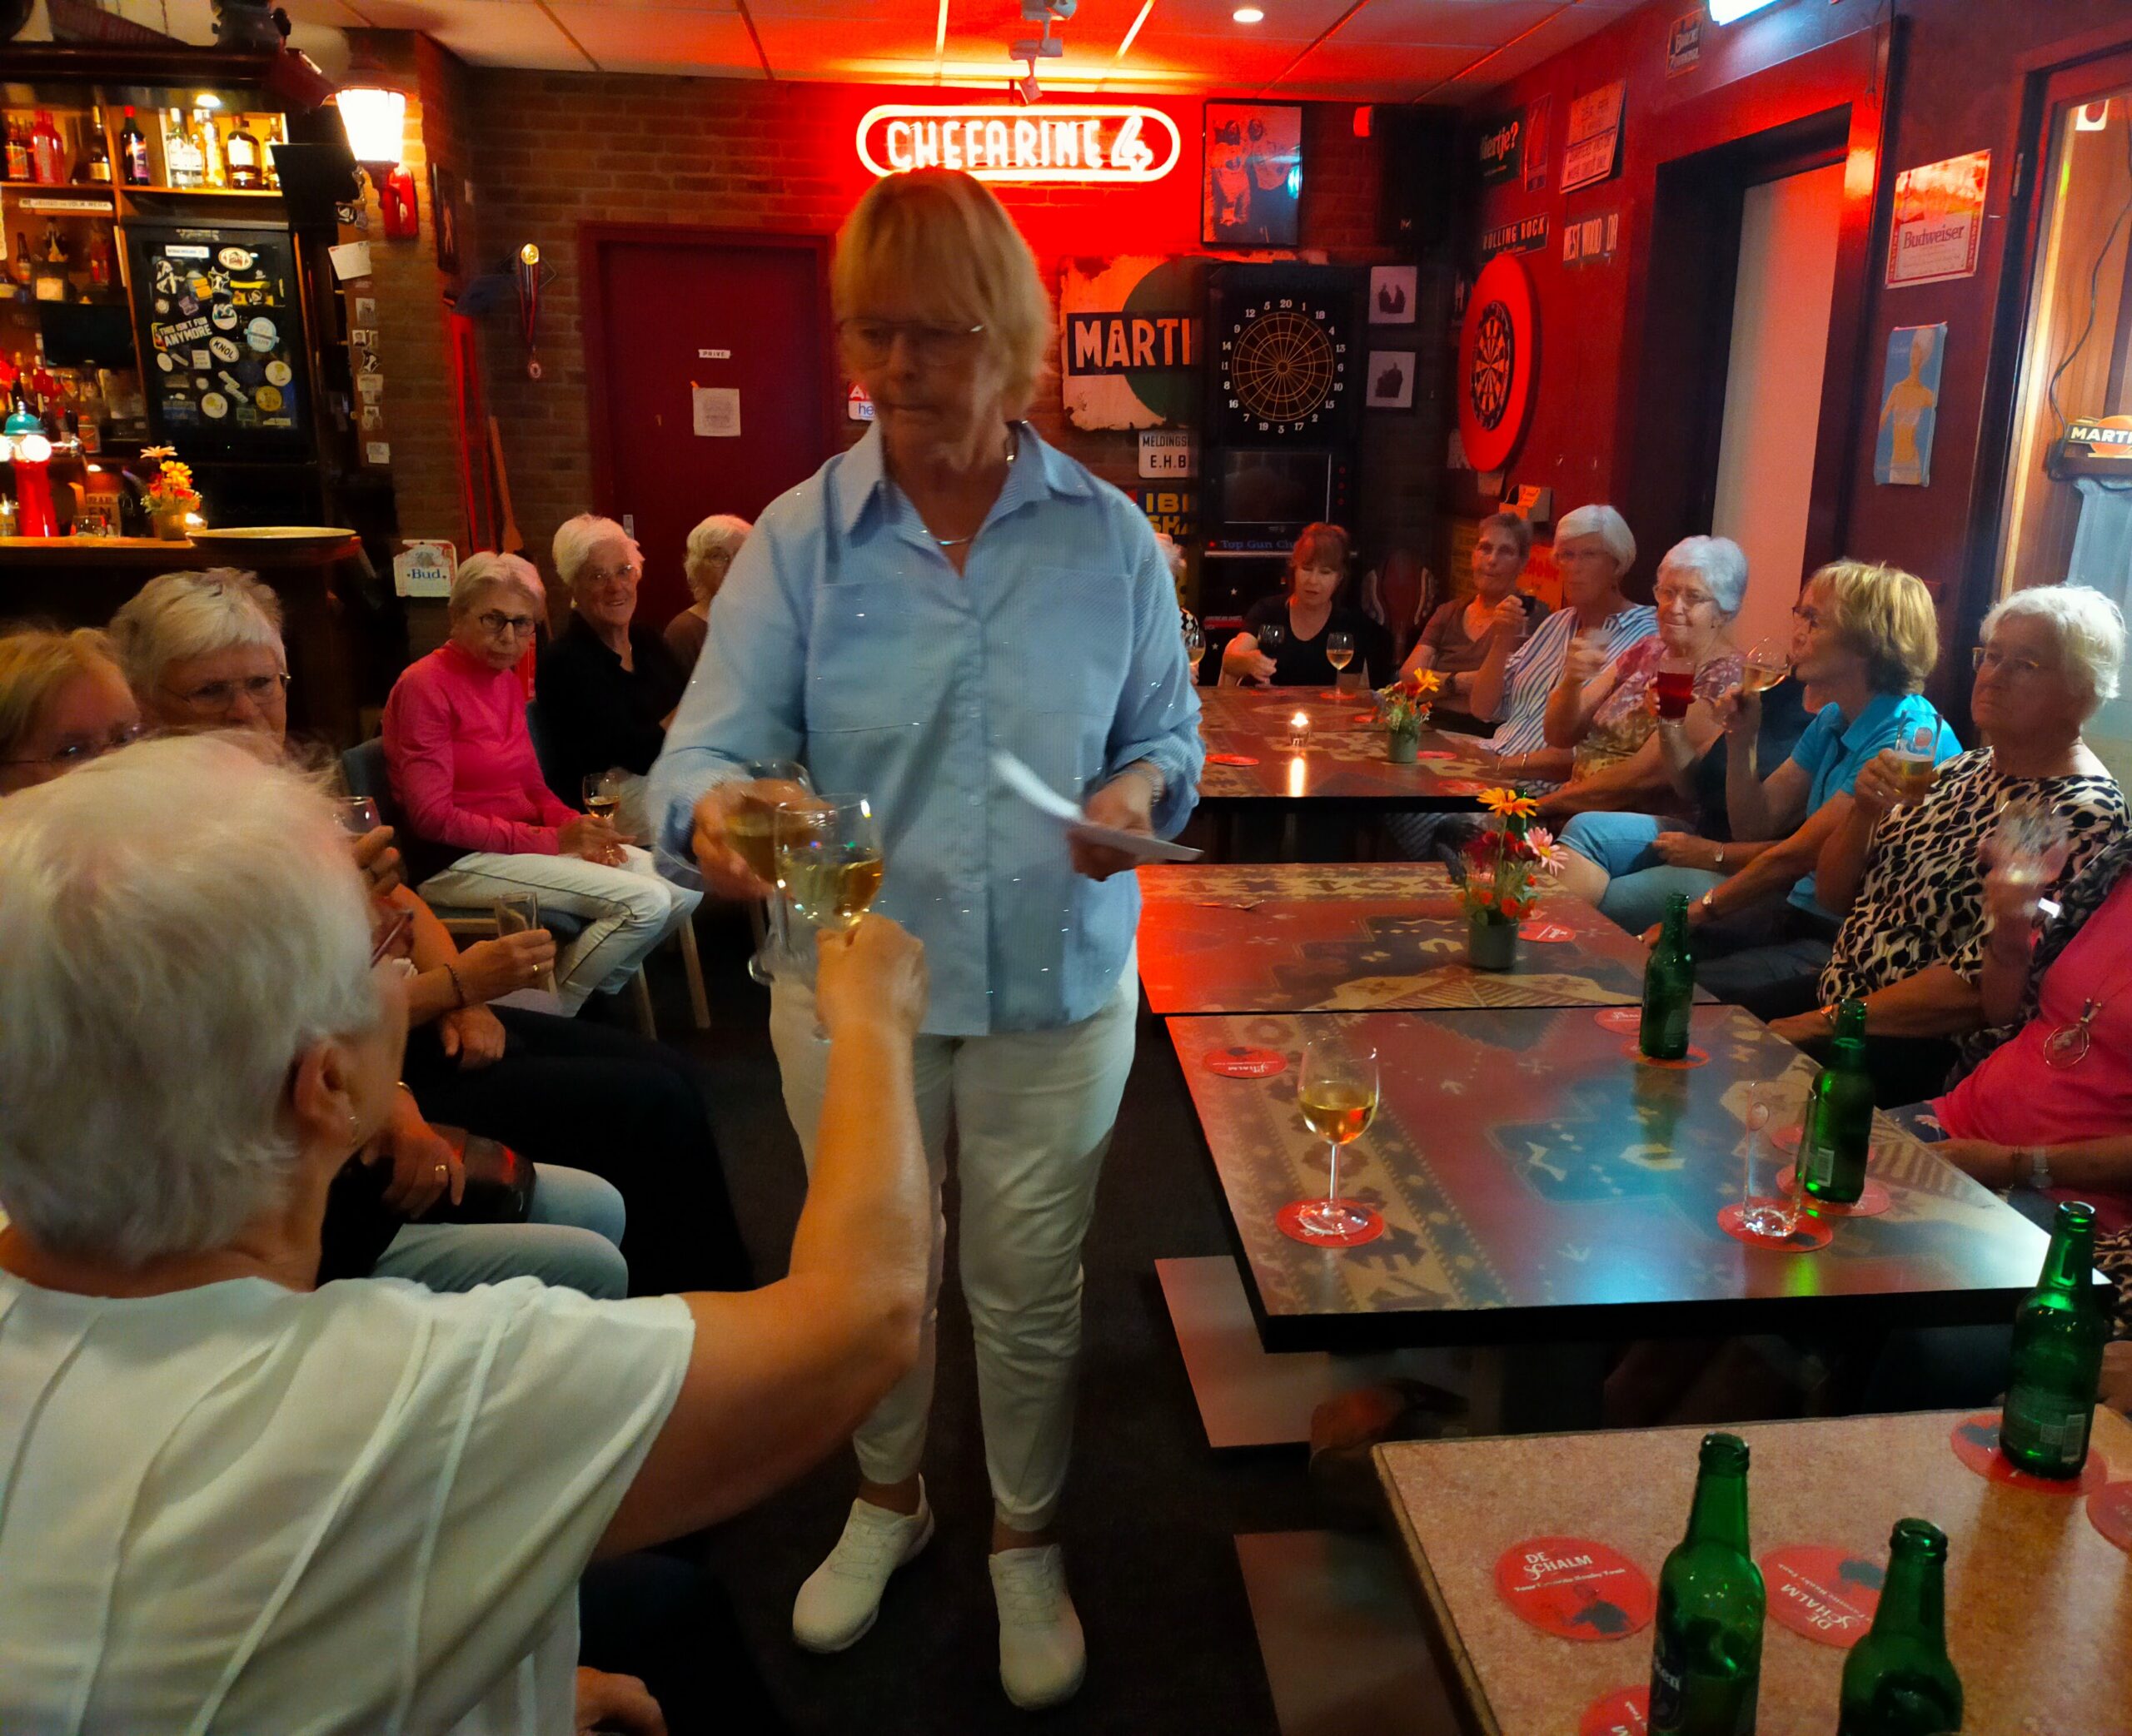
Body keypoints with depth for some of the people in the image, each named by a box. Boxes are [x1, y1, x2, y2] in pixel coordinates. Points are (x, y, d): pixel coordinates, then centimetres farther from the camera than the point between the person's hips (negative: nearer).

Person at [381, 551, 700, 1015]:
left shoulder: (508, 681, 12)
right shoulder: (425, 686, -11)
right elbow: (433, 817, -16)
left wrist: (576, 826, -8)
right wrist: (551, 840, -19)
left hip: (522, 842, 8)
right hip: (456, 863, -8)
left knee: (684, 889, -2)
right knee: (644, 902, -22)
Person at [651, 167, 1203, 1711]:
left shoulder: (1109, 536, -2)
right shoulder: (800, 537, -4)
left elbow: (1169, 730, 4)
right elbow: (719, 734, -12)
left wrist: (1140, 792, -19)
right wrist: (711, 805, -36)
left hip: (1057, 989, 0)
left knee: (1030, 1291, 15)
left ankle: (1028, 1538, 42)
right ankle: (888, 1497, 48)